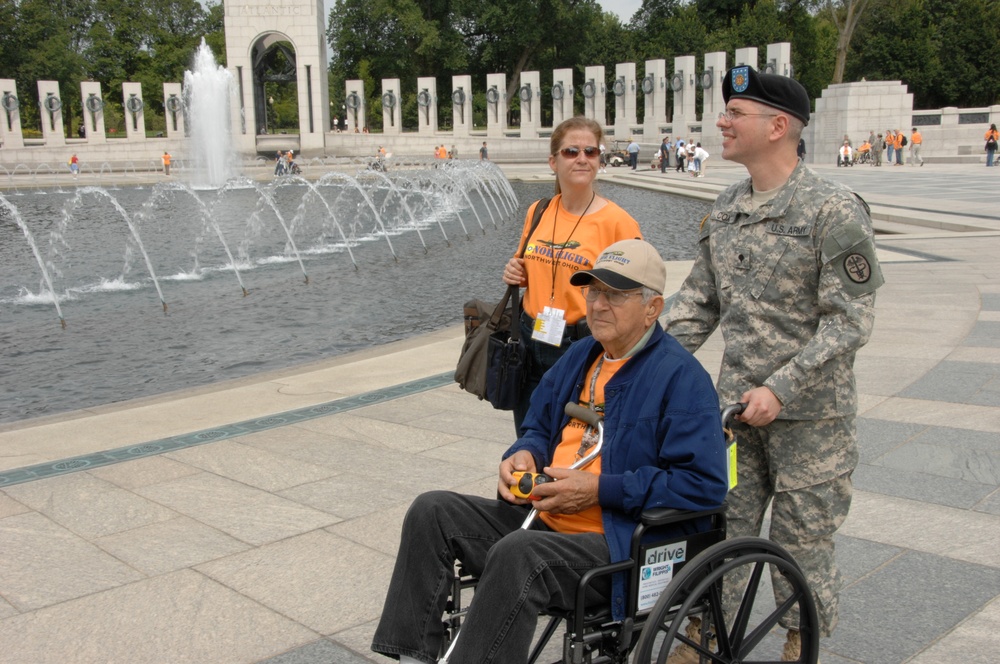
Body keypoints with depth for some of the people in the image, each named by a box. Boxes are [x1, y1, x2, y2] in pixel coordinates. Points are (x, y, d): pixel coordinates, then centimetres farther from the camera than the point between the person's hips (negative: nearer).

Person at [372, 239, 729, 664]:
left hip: (623, 545, -8)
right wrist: (524, 456, 0)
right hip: (543, 517, 8)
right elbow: (540, 429, 26)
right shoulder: (580, 357, 14)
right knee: (432, 511, -5)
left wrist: (600, 489, -19)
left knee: (518, 552, -35)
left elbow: (706, 484, -19)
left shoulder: (681, 376, -12)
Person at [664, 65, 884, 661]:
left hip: (810, 412, -5)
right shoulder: (726, 208, 7)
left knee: (801, 539, 9)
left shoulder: (834, 210, -13)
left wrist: (780, 389, -22)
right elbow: (699, 301, 12)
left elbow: (850, 320, -15)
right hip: (734, 407, 5)